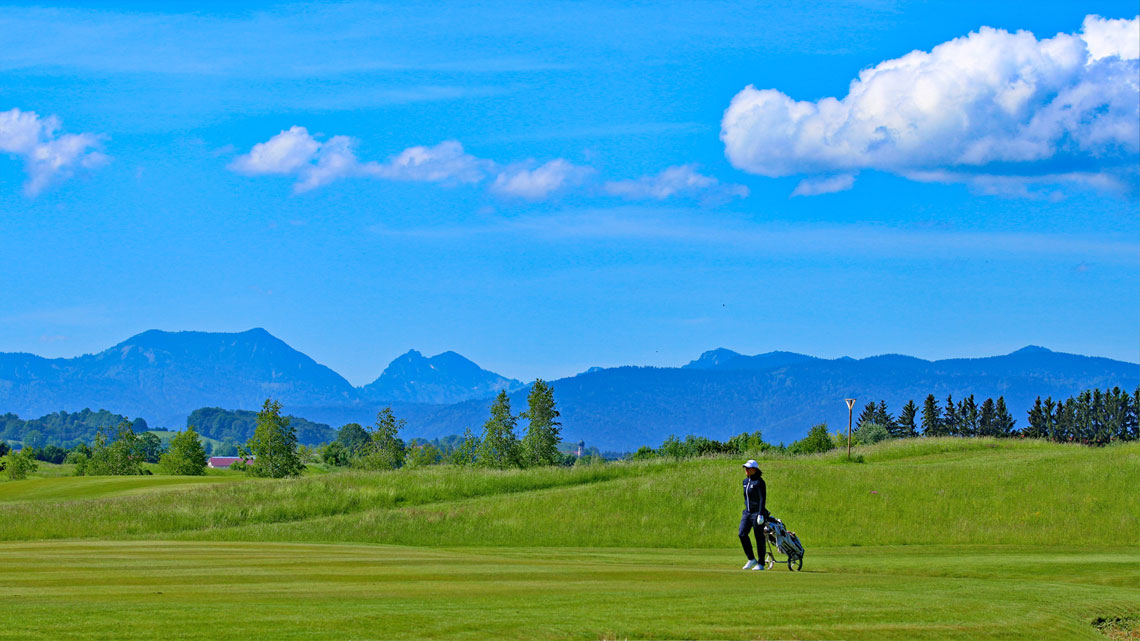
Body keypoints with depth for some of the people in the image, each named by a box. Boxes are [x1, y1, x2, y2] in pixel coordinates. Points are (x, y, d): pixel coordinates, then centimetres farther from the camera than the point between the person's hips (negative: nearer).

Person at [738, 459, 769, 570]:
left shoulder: (759, 482, -13)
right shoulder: (746, 481, 11)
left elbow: (763, 499, -17)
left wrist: (761, 514, -23)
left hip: (757, 512, -8)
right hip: (747, 512, 8)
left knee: (759, 538, -1)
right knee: (742, 534, -3)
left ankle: (761, 564, 6)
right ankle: (751, 560, 9)